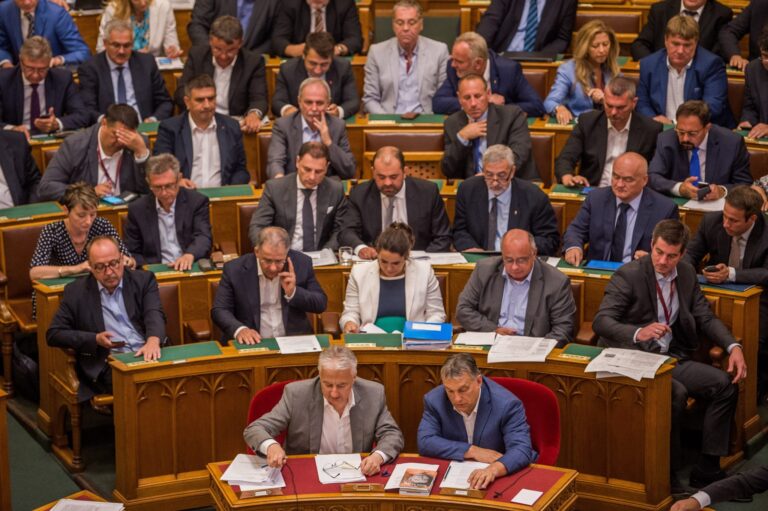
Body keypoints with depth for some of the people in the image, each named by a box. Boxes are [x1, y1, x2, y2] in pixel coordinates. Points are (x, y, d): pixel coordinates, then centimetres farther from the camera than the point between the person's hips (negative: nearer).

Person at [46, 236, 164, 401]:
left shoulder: (143, 280, 13)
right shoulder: (76, 291, 11)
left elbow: (154, 314, -4)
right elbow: (53, 334, 10)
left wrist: (153, 341, -28)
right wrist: (95, 339, -4)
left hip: (146, 354, 2)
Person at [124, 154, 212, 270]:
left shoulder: (197, 202, 2)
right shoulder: (137, 209, 5)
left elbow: (203, 236, -9)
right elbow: (131, 254, 10)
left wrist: (190, 255, -31)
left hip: (192, 269, -1)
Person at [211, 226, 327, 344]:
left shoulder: (302, 263, -3)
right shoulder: (234, 269, -6)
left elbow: (321, 303, 2)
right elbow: (219, 310, -2)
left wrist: (293, 293, -15)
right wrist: (239, 329, -21)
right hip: (252, 343, 0)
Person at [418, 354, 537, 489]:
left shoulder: (506, 403, -16)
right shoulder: (434, 400, -7)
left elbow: (522, 449, -22)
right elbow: (424, 442, -10)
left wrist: (494, 469, -42)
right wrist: (472, 451, -17)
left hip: (500, 478, -2)